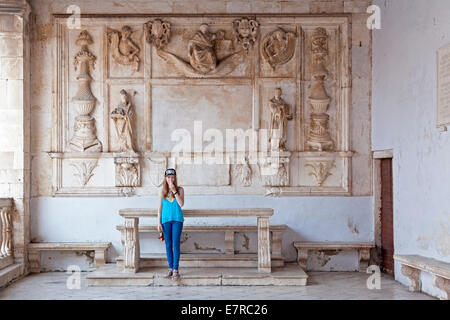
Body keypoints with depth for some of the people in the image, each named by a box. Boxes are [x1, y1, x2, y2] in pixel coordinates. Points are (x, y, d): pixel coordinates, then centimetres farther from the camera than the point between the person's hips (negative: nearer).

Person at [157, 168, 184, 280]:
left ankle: (175, 270, -6)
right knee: (168, 245, 6)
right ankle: (170, 268, 14)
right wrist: (159, 222, 4)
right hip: (166, 219, 2)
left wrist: (174, 191, -14)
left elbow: (181, 204, -10)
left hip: (177, 219, -2)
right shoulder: (162, 191, 8)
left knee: (175, 244, -7)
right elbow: (160, 208, 10)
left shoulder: (180, 189, 3)